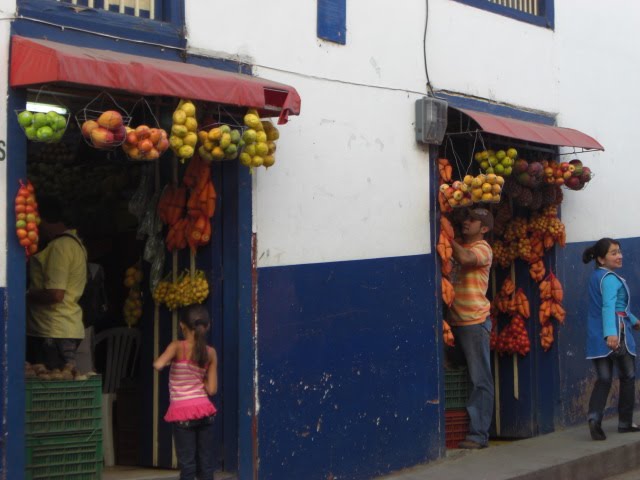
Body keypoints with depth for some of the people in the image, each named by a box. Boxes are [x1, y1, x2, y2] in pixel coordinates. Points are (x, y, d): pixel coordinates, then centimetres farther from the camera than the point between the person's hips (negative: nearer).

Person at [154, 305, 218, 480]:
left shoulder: (178, 347, -9)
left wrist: (170, 360, -3)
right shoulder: (211, 352, 1)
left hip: (183, 413, -3)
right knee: (206, 464, 8)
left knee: (187, 465, 0)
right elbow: (212, 389, 1)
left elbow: (158, 365, -25)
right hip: (205, 410, 3)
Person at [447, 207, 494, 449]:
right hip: (454, 321, 7)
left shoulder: (483, 249, -6)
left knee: (480, 380, -4)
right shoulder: (458, 246, 15)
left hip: (474, 322, -7)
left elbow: (465, 258, -25)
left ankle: (479, 434, -4)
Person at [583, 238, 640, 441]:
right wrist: (611, 333, -42)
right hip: (616, 334, -8)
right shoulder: (610, 278, -13)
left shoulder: (596, 277, 17)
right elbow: (609, 307, -29)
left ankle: (594, 417, -20)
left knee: (603, 379, 3)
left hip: (596, 337, 8)